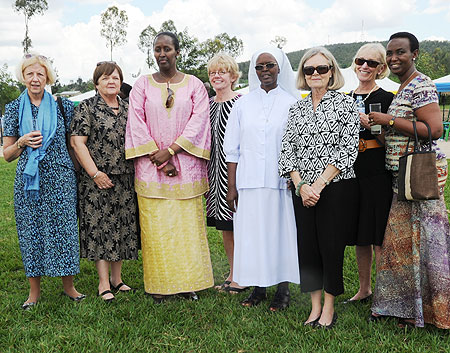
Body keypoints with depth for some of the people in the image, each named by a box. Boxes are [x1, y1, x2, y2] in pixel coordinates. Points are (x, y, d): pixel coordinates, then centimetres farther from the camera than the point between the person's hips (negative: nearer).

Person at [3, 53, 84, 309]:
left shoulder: (62, 106, 2)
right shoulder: (14, 109, 6)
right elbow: (7, 155, 7)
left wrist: (79, 171, 2)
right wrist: (22, 142, -11)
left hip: (60, 179, -1)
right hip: (28, 181, 1)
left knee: (63, 229, 2)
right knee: (31, 231, 6)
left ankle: (68, 285, 19)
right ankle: (35, 290, 20)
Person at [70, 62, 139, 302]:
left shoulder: (128, 109, 13)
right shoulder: (86, 108, -2)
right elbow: (77, 142, -8)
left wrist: (138, 170, 10)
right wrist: (95, 173, -14)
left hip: (125, 180, 5)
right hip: (98, 180, -5)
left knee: (122, 226, 9)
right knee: (100, 227, -2)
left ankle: (117, 278, 20)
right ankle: (103, 283, 5)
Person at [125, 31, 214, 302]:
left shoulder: (194, 85, 7)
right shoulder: (143, 85, 8)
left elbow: (199, 120, -3)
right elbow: (137, 123, 0)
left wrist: (170, 150, -13)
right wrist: (157, 157, -10)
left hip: (186, 166, 0)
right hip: (151, 167, 0)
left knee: (187, 225, 2)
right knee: (155, 226, 1)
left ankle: (188, 282, 13)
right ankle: (160, 284, 11)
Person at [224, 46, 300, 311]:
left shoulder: (291, 104, 4)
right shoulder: (243, 105, 9)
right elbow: (233, 149, 8)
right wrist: (231, 186, 3)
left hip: (281, 181, -2)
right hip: (249, 181, 2)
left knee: (281, 231, 2)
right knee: (251, 232, 5)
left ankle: (283, 290, 14)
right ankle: (258, 288, 18)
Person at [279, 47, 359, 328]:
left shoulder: (345, 103, -1)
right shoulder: (297, 109, 12)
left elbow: (347, 149, -9)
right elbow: (287, 150, 7)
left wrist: (319, 184, -15)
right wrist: (301, 185, -8)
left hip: (336, 187, -4)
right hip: (303, 189, 4)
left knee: (331, 245, 0)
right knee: (307, 245, 5)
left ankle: (329, 307, 16)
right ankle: (315, 306, 19)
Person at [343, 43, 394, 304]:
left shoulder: (386, 99, -2)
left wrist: (370, 124, -19)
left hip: (378, 175, -5)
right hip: (351, 174, 5)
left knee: (378, 238, -3)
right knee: (360, 238, 13)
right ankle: (364, 290, 25)